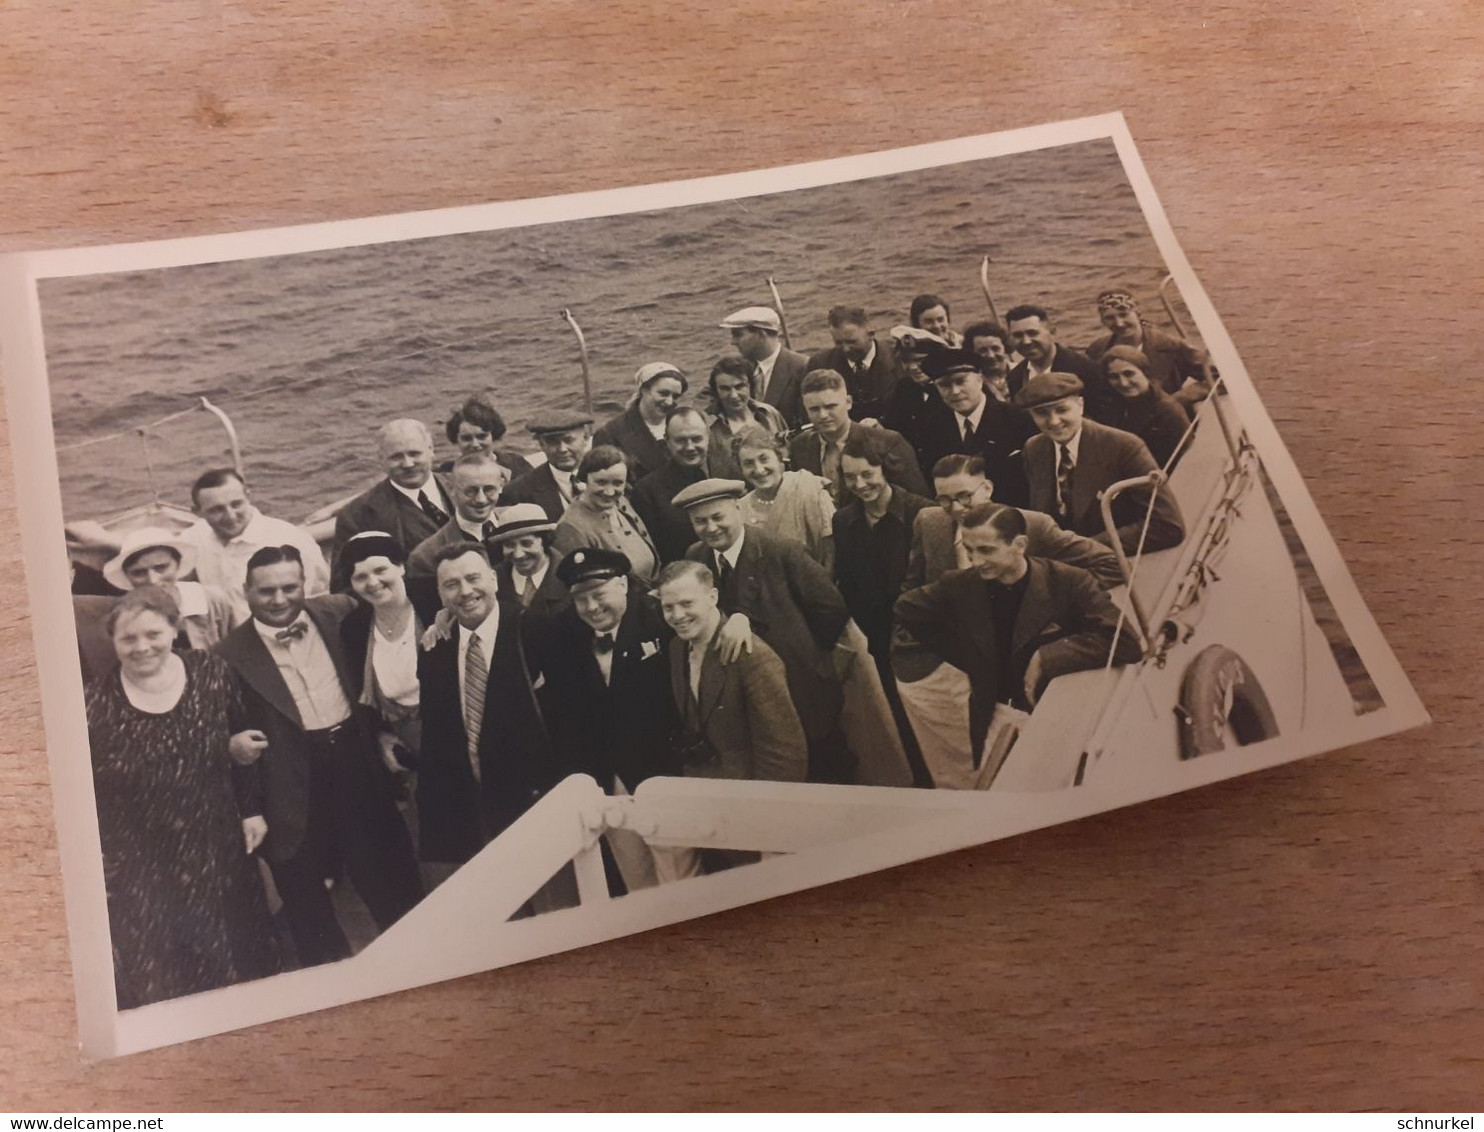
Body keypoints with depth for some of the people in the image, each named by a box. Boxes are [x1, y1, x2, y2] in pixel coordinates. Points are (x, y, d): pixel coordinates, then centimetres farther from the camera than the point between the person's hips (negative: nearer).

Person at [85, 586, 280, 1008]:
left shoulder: (211, 672, -6)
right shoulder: (95, 703, -12)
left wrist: (251, 809, 7)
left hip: (218, 852, 2)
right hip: (139, 870, -2)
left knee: (238, 962, 18)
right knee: (159, 981, 8)